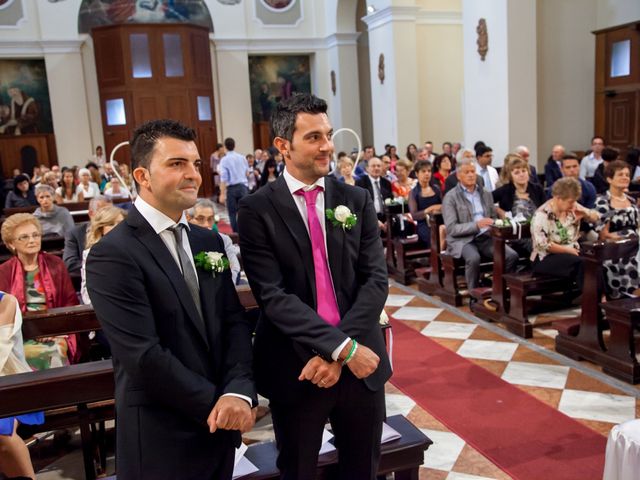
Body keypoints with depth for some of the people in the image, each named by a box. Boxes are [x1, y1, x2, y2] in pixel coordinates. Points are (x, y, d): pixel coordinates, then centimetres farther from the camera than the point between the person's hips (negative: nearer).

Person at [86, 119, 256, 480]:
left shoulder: (209, 242, 6)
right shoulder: (112, 255, -16)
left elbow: (235, 321, 1)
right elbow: (143, 355, -20)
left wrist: (238, 392, -14)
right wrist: (215, 403, -14)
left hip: (219, 424, 6)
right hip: (161, 437, -6)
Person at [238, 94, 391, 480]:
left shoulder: (357, 201, 3)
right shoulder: (257, 210, -7)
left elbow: (376, 280, -4)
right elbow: (273, 295, -15)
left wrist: (339, 352, -15)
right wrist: (341, 346, -22)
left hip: (361, 363, 3)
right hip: (296, 368, -2)